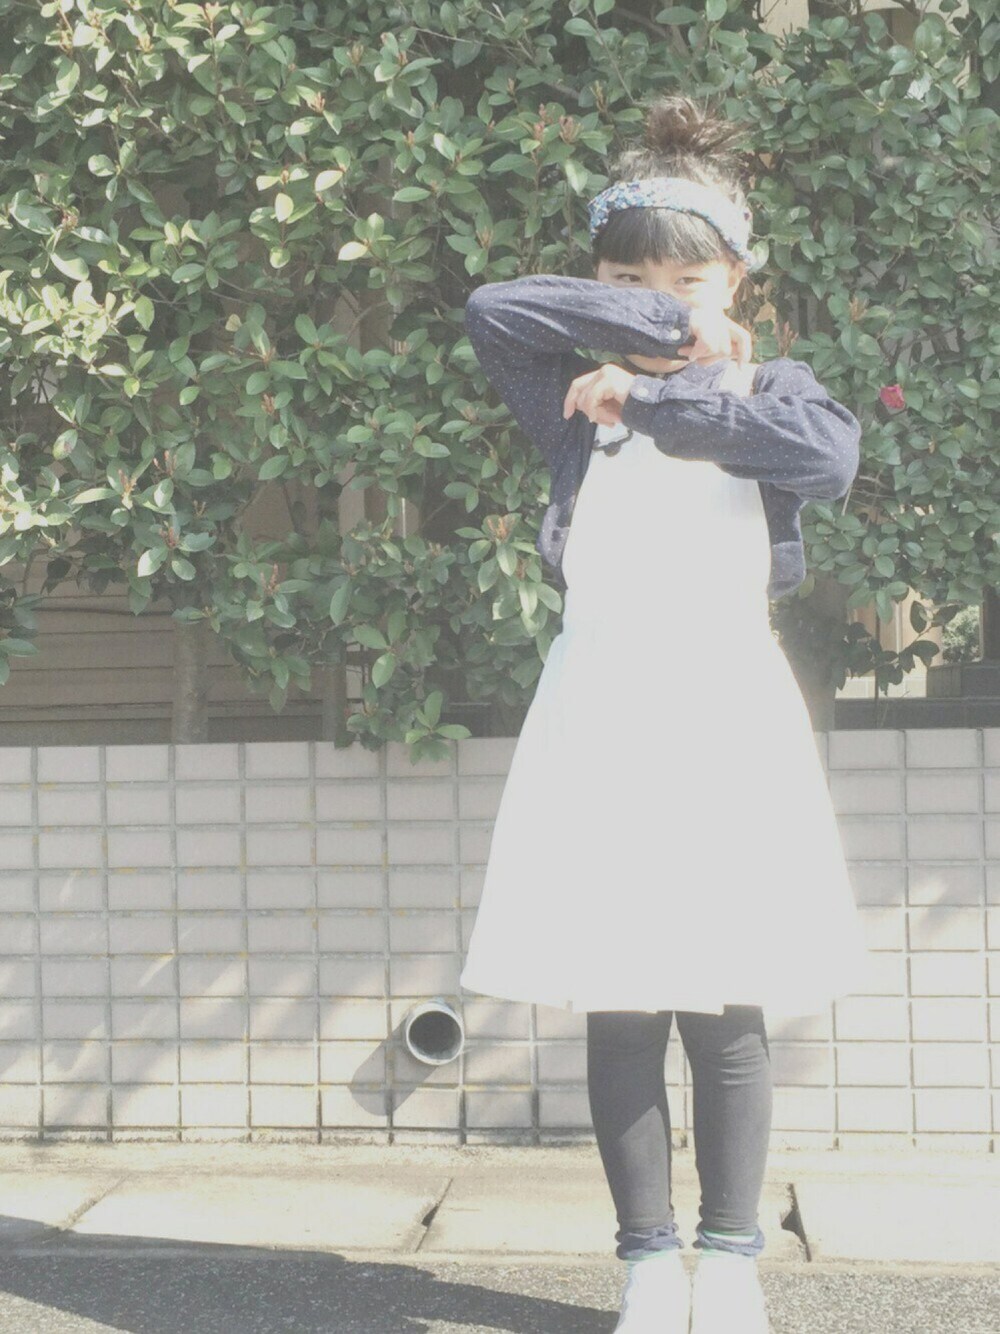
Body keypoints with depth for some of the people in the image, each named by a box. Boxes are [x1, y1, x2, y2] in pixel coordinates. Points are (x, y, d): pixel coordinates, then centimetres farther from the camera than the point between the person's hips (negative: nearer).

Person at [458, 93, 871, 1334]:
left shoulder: (769, 388, 7)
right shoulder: (577, 403, 6)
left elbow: (829, 453, -17)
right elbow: (491, 309, -13)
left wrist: (652, 393, -13)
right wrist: (663, 332, -9)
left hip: (724, 707, 0)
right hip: (604, 708, 0)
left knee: (725, 1009, 0)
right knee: (617, 1009, 1)